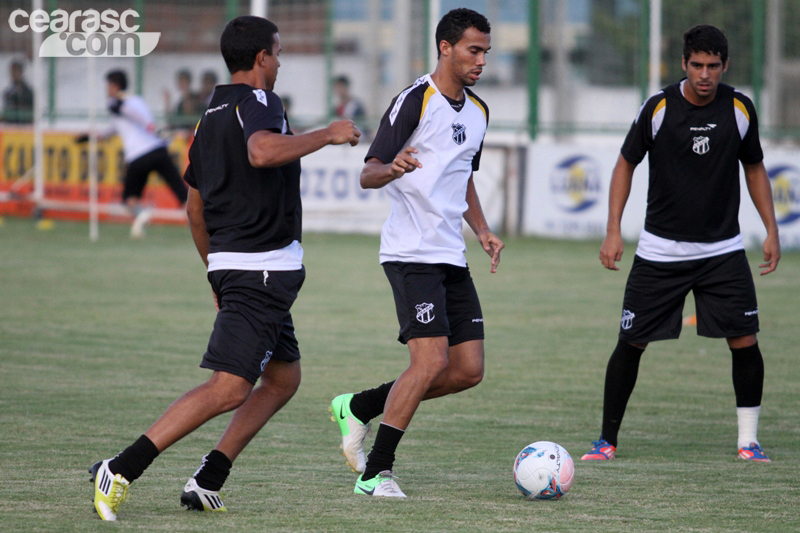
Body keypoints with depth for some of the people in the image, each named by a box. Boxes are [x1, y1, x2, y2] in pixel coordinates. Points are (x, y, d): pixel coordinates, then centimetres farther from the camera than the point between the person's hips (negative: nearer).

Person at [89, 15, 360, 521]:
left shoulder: (211, 117, 16)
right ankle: (121, 470, -21)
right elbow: (262, 152, -35)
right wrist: (327, 134, -23)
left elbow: (195, 207, 23)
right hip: (263, 268, -10)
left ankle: (208, 481, 10)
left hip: (230, 263, 10)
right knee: (229, 388, -15)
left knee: (284, 378, 19)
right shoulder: (258, 103, -11)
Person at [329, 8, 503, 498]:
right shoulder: (416, 101, -10)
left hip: (452, 257, 8)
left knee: (469, 370, 2)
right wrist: (392, 169, -35)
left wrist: (483, 231, 14)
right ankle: (376, 473, -9)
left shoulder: (478, 112, 15)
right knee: (432, 361, -18)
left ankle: (359, 406, 18)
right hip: (412, 254, -8)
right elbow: (368, 174, -13)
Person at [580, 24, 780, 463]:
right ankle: (607, 440, 13)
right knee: (630, 343, -1)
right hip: (660, 250, -1)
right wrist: (613, 230, -5)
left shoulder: (740, 109, -3)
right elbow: (626, 164, 2)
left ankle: (748, 440, 4)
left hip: (722, 250, 1)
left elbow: (754, 168, 12)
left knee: (744, 340, -9)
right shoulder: (658, 107, -10)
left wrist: (771, 229, 5)